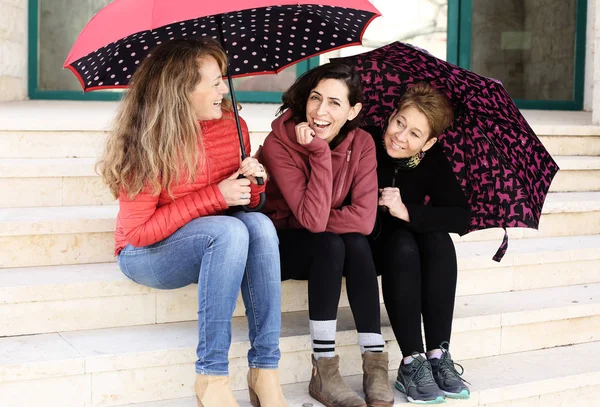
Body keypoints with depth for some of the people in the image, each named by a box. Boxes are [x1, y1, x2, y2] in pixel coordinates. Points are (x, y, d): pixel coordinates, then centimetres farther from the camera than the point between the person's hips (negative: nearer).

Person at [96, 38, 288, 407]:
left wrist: (253, 182, -14)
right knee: (230, 231, -33)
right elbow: (138, 232, -20)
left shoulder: (233, 126, -2)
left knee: (260, 224, -27)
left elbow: (247, 202, 11)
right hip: (145, 254, -5)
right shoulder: (148, 145, -17)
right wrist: (215, 197, -24)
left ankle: (265, 372, -26)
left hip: (213, 245, 5)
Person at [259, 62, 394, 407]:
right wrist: (321, 152, -32)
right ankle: (324, 372, -27)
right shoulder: (279, 144, -21)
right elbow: (314, 218, -30)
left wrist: (320, 221, -22)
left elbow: (363, 218, -19)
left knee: (357, 244, -29)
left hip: (330, 249, 3)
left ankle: (376, 366, -25)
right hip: (283, 246, -3)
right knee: (331, 245, -32)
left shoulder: (361, 143, -10)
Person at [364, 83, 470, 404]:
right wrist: (378, 211, -33)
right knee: (402, 244, -32)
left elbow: (461, 218, -18)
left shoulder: (431, 160, -10)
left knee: (439, 240, -25)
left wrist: (406, 211, -29)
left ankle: (438, 356, -23)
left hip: (404, 238, 4)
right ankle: (412, 363, -28)